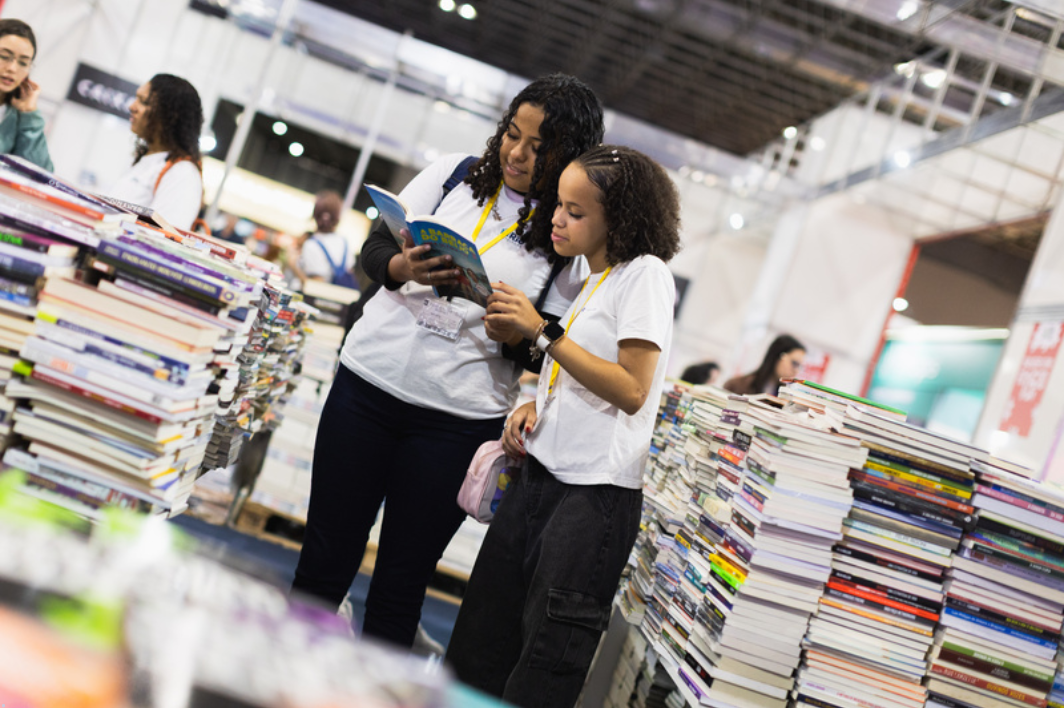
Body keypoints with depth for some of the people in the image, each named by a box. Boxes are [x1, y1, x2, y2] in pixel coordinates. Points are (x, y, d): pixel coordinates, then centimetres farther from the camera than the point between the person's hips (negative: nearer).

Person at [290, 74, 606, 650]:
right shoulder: (456, 173, 5)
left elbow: (547, 354, -1)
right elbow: (374, 248, 7)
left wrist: (517, 331, -22)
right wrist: (404, 268, -16)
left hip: (457, 420, -2)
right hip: (370, 381, 3)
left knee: (401, 582, 6)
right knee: (324, 559, 11)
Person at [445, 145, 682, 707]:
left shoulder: (645, 275, -8)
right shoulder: (591, 280, 17)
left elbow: (630, 391, -18)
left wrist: (542, 332, -18)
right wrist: (534, 408, 6)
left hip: (595, 492, -8)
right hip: (541, 472, 8)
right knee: (480, 643, 10)